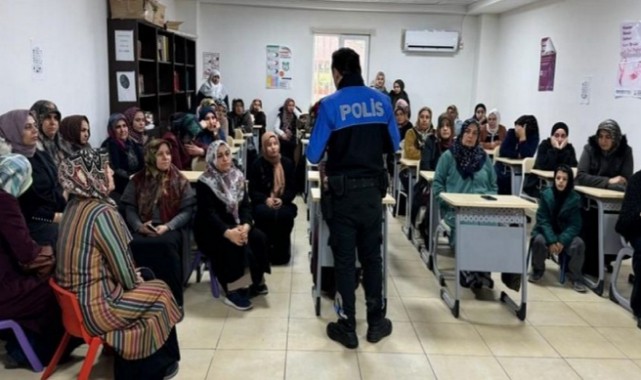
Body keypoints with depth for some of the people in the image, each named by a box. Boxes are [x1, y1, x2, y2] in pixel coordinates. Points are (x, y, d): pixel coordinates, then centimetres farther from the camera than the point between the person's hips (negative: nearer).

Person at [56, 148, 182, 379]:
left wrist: (134, 276, 9)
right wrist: (135, 282, 2)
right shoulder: (103, 213, -24)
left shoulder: (75, 205, 3)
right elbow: (122, 268, -18)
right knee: (160, 293, 11)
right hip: (94, 306, -8)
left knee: (147, 275, 22)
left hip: (75, 296, 8)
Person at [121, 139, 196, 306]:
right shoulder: (137, 180, 14)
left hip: (170, 229, -1)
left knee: (166, 244, -36)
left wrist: (168, 226, -14)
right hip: (144, 229, 2)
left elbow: (187, 210, 2)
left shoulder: (180, 180, 9)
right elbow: (129, 207, 7)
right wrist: (138, 226, -13)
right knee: (135, 245, -33)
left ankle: (173, 299, -27)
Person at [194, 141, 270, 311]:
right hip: (210, 230, -5)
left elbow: (245, 205, -1)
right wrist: (227, 232, -36)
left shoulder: (237, 176, 6)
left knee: (259, 238, -21)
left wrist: (245, 225, -23)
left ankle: (256, 282, -5)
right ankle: (233, 291, -24)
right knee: (233, 244, -34)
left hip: (236, 225, 5)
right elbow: (208, 213, -21)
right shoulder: (204, 182, -11)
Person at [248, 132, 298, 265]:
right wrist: (266, 199, -20)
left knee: (285, 215, -33)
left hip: (283, 203, 1)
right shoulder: (257, 164, 2)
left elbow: (292, 189, 5)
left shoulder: (287, 163, 6)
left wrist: (282, 200, -16)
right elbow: (252, 191, 0)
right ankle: (266, 250, -16)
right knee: (267, 214, -36)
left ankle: (281, 252, -13)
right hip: (263, 203, -1)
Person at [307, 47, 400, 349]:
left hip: (343, 192, -3)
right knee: (372, 256, 15)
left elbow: (314, 156, -9)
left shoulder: (330, 105, -11)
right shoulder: (382, 101, 1)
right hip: (373, 190, 4)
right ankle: (376, 322, 25)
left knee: (344, 260, 6)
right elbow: (393, 146, 10)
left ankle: (347, 328, 15)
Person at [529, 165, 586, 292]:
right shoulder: (546, 194, -8)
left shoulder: (575, 198, -7)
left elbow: (574, 224, -9)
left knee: (579, 244, -28)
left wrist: (562, 241, -25)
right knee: (539, 241, -32)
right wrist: (552, 241, -25)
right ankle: (538, 270, -2)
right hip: (546, 232, -1)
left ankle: (576, 278, -7)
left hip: (565, 234, 1)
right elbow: (543, 220, -12)